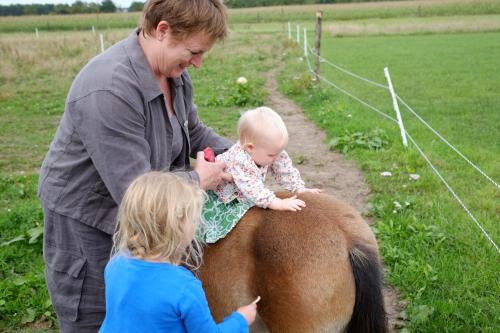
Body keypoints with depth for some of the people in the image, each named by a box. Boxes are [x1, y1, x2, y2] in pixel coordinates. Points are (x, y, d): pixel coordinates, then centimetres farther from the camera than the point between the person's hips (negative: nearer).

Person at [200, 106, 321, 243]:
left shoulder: (265, 152, -20)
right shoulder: (239, 162, -43)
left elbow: (285, 170, -8)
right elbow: (253, 190, -48)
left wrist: (300, 189, -15)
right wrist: (279, 203, -52)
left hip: (243, 196, 7)